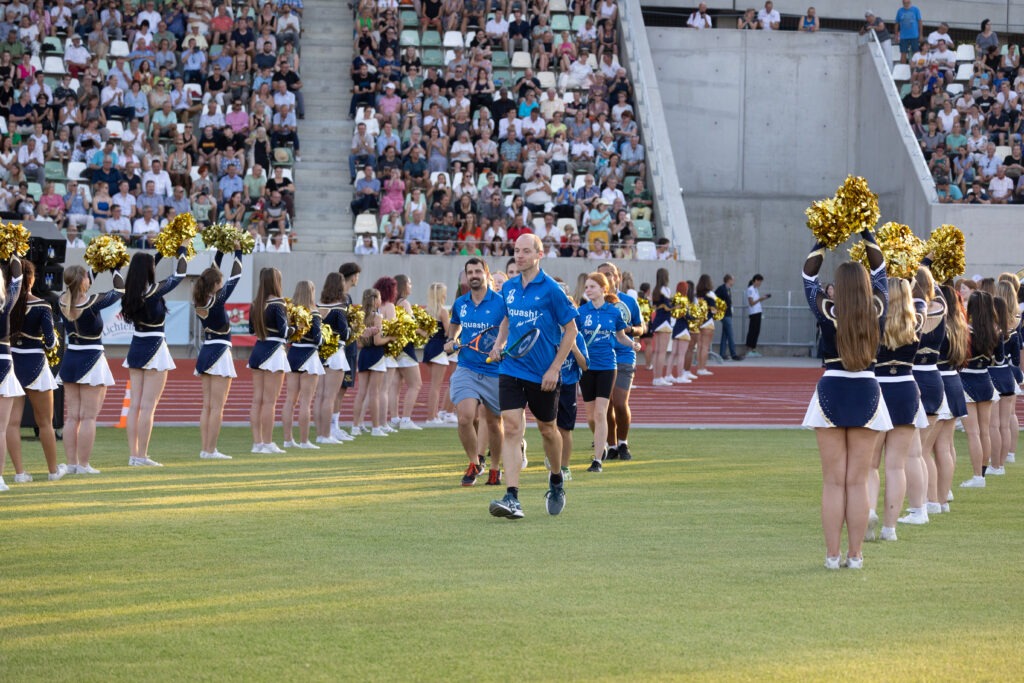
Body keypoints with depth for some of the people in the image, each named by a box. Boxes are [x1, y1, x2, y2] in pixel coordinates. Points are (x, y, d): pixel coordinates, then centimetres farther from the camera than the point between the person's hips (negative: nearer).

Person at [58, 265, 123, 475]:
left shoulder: (63, 302, -4)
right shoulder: (93, 302, -19)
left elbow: (72, 290, 20)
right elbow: (119, 290, -5)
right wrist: (115, 268, 9)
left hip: (70, 360, 6)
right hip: (91, 361, -6)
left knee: (71, 416, 10)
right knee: (88, 417, -1)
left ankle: (71, 463, 10)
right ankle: (83, 464, -2)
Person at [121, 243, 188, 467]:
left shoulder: (130, 293, 1)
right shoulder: (154, 291, -16)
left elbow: (144, 272, 21)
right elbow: (179, 274, -3)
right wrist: (182, 249, 11)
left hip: (136, 348, 7)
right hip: (154, 350, -7)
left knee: (135, 404, 9)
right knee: (148, 406, -5)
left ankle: (133, 455, 10)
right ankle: (142, 456, -6)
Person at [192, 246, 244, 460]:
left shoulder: (199, 301, 2)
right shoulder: (217, 301, -16)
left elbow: (212, 273, 15)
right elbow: (234, 277, -7)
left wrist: (221, 250, 18)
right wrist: (237, 251, 3)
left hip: (205, 353, 8)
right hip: (219, 353, -8)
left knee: (207, 406, 10)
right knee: (217, 407, -5)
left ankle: (205, 448, 10)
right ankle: (211, 450, -7)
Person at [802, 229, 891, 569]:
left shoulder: (827, 312, -10)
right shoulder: (876, 311, -5)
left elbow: (809, 274, 4)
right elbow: (880, 270, 10)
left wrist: (823, 240, 10)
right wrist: (866, 234, 16)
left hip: (831, 393, -1)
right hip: (866, 395, 2)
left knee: (833, 482, 3)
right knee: (858, 481, 5)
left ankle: (832, 555, 3)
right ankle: (855, 555, 5)